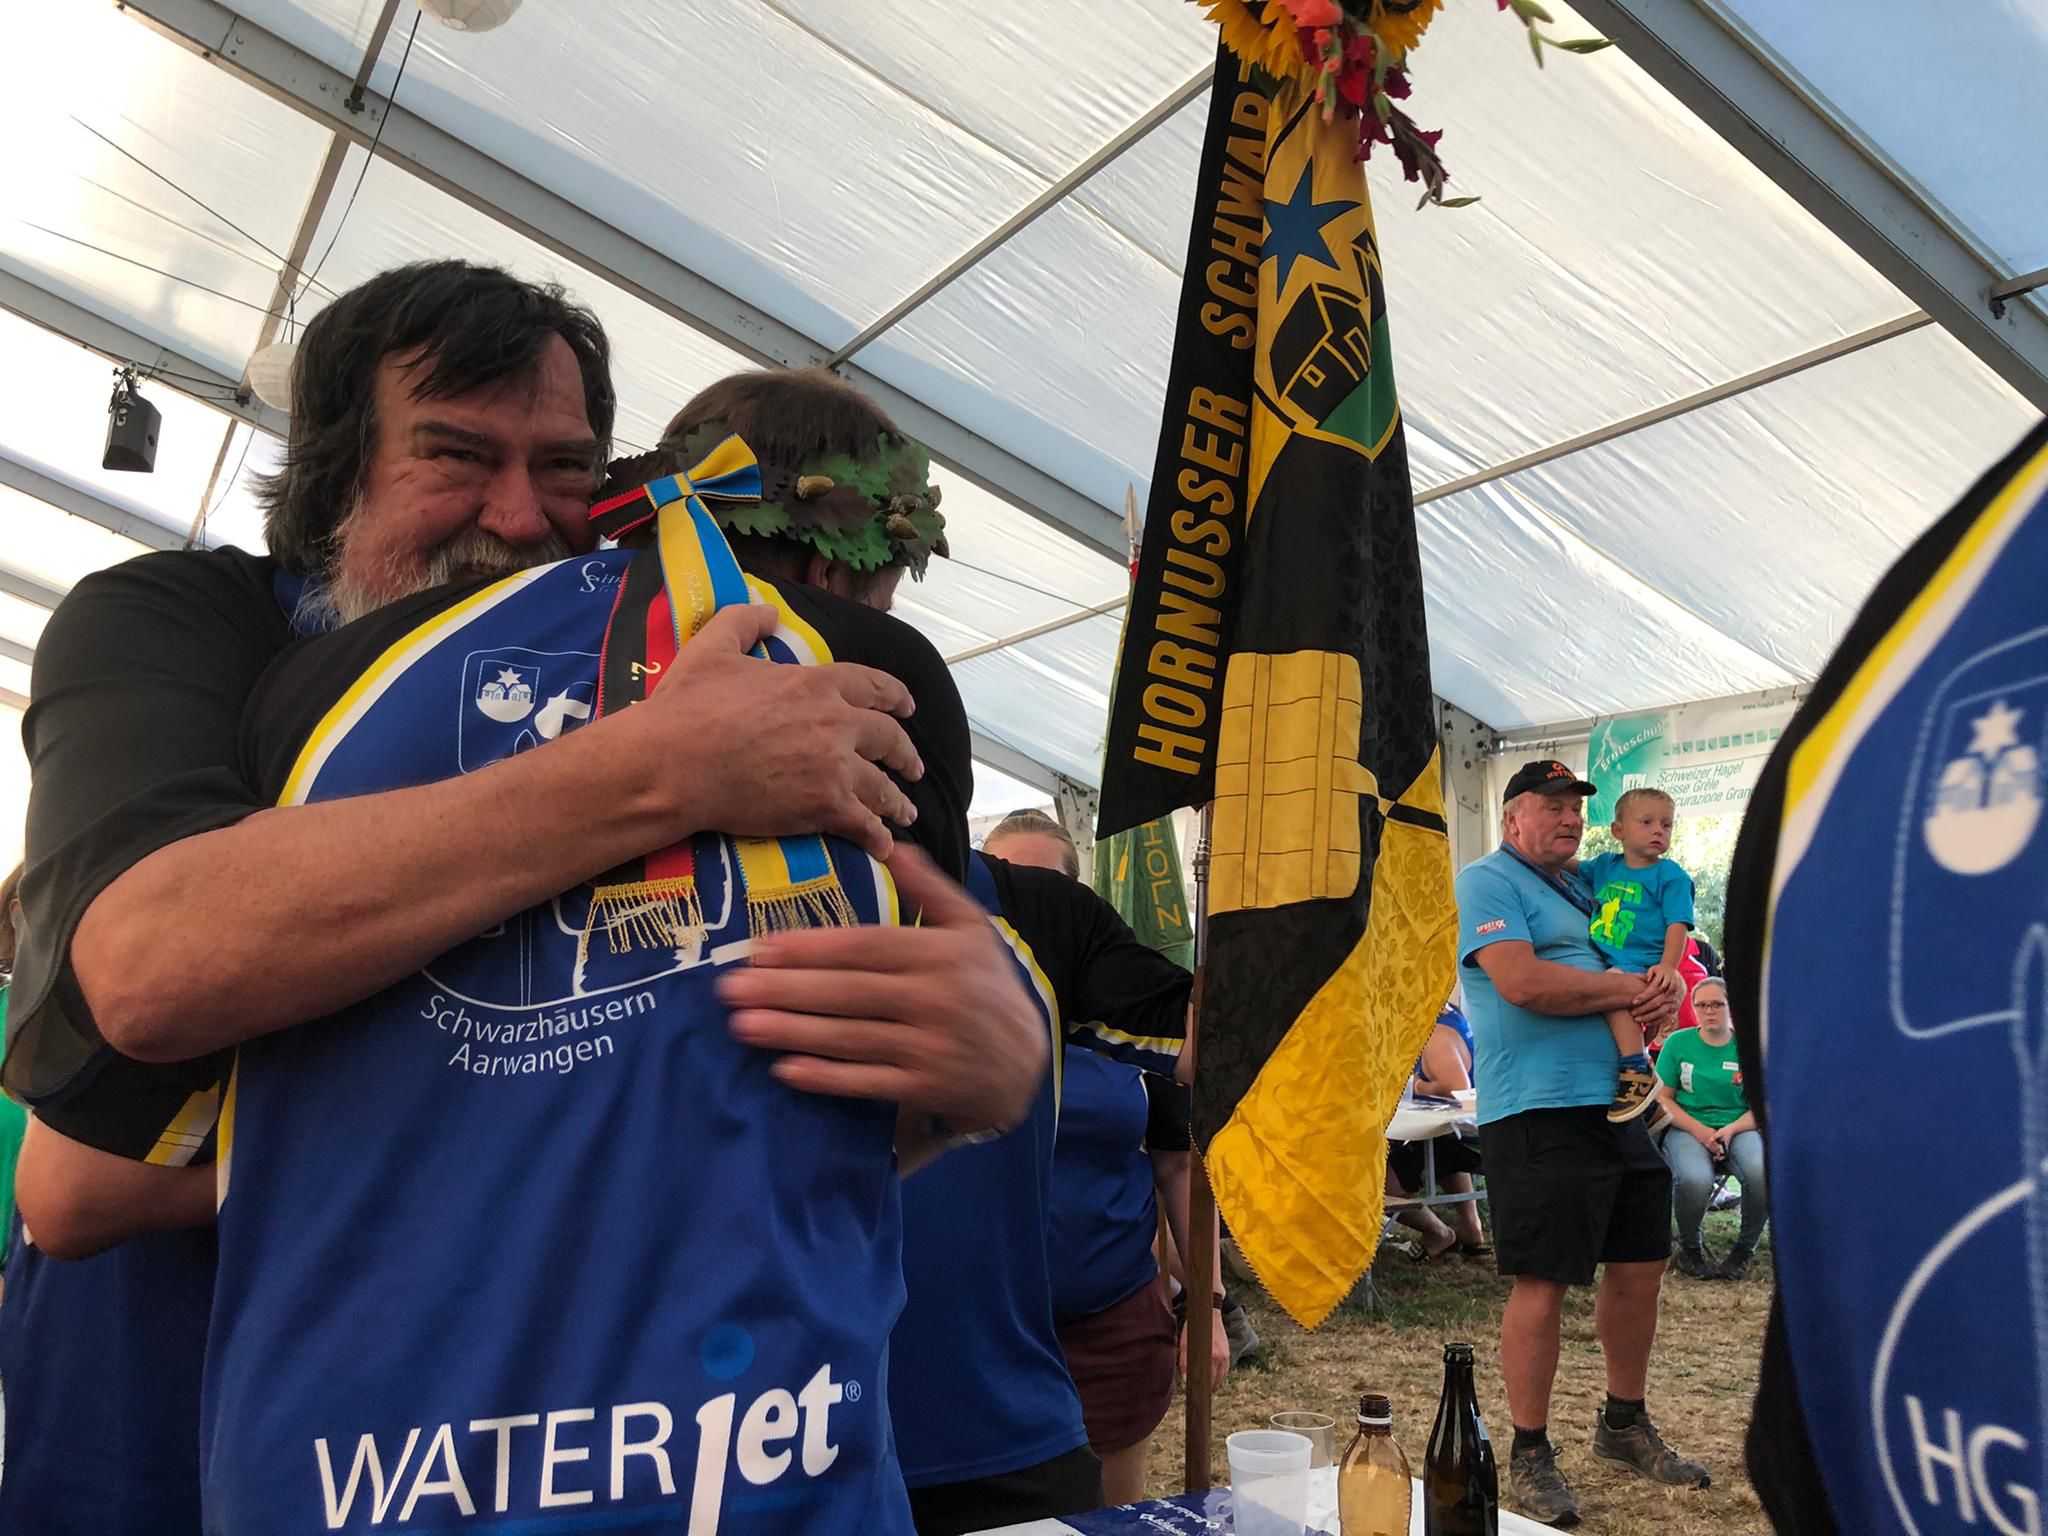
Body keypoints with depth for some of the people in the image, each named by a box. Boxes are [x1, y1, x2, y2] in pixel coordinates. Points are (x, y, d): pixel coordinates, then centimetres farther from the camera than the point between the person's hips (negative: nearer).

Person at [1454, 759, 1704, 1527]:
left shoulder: (1582, 889, 21)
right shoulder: (1485, 881, -6)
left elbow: (1645, 971, 25)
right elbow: (1521, 981, -20)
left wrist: (1661, 1001, 0)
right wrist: (1625, 988, -9)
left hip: (1615, 1103, 9)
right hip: (1539, 1111, -9)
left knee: (1641, 1266, 16)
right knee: (1543, 1281, -4)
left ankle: (1625, 1424, 35)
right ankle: (1530, 1455, 11)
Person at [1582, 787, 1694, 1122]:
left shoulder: (1671, 876, 1)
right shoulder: (1604, 866, 17)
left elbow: (1678, 924, -9)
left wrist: (1668, 966, -23)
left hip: (1640, 966, -8)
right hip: (1601, 964, 8)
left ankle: (1637, 1071, -32)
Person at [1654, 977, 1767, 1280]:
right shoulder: (1678, 1043, 4)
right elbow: (1663, 1098, 3)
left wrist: (1731, 1130, -15)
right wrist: (1700, 1131, -12)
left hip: (1740, 1127, 1)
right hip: (1687, 1128, -1)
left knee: (1762, 1172, -34)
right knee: (1695, 1179, -36)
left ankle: (1745, 1248, -5)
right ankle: (1690, 1246, -2)